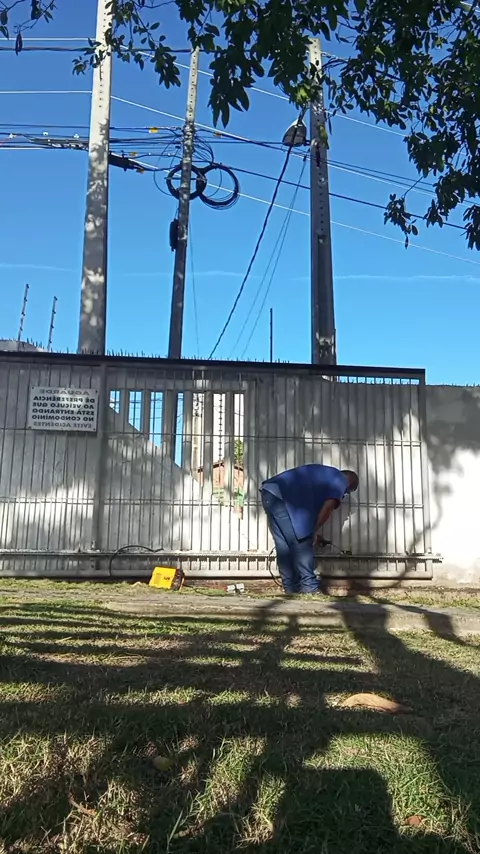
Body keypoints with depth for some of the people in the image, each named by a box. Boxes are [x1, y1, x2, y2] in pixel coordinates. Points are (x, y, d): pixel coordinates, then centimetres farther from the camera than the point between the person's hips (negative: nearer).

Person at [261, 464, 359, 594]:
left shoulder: (324, 474, 34)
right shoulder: (340, 480, 8)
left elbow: (309, 507, 33)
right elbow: (329, 506, -9)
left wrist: (314, 532, 32)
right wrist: (316, 531, 1)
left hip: (269, 492, 9)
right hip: (281, 496, -9)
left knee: (284, 546, 11)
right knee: (301, 543, -3)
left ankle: (292, 589, 15)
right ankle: (310, 587, -1)